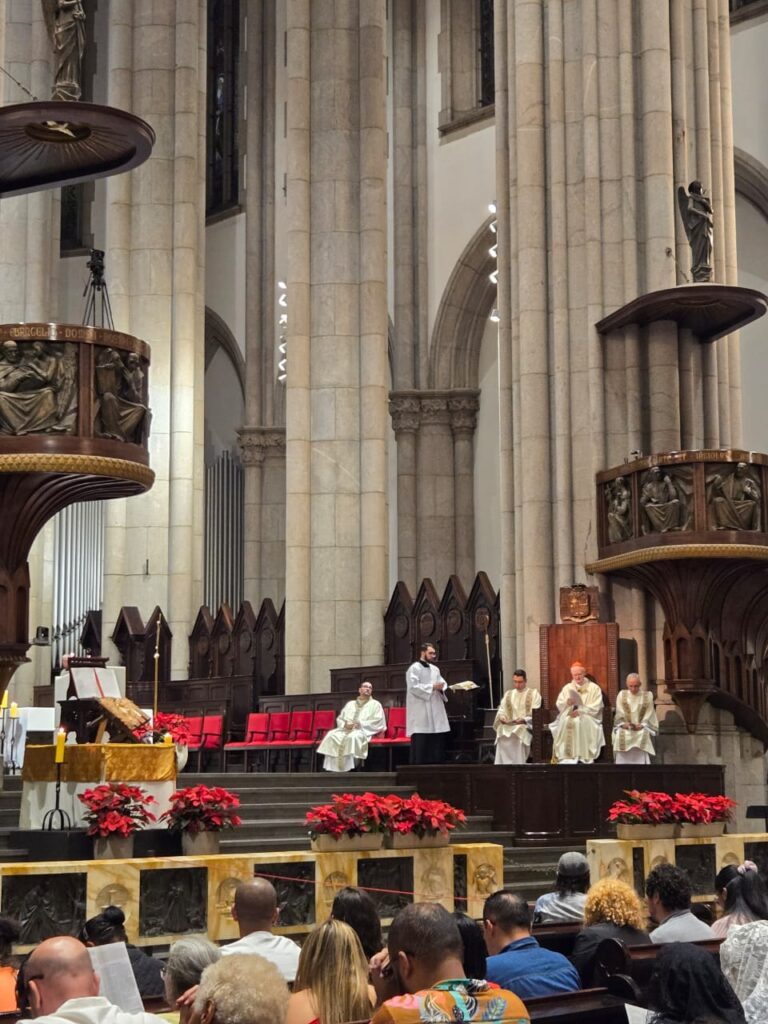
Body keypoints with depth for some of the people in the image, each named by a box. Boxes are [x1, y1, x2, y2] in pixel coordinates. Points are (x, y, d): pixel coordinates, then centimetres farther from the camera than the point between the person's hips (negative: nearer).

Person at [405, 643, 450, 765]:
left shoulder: (435, 669, 19)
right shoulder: (414, 668, -5)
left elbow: (442, 683, 18)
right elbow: (413, 687, -16)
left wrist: (441, 687, -7)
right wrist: (432, 687, -17)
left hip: (435, 712, 8)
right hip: (420, 713, -8)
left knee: (437, 741, 5)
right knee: (421, 744, -9)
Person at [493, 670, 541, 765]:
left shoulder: (534, 694, 8)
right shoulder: (508, 694, 22)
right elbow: (501, 710, 15)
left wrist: (524, 720, -20)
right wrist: (502, 717, -9)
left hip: (526, 726, -3)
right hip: (508, 725, 3)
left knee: (518, 735, -37)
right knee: (502, 735, -31)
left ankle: (517, 765, -34)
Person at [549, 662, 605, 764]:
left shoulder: (594, 688, 5)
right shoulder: (567, 688, 15)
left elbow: (595, 708, -5)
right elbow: (559, 705, 5)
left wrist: (580, 711, -19)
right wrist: (567, 703, -17)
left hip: (588, 717, -3)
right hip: (570, 715, 3)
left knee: (583, 722, -37)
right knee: (565, 721, -32)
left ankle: (585, 756, -36)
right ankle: (566, 756, -34)